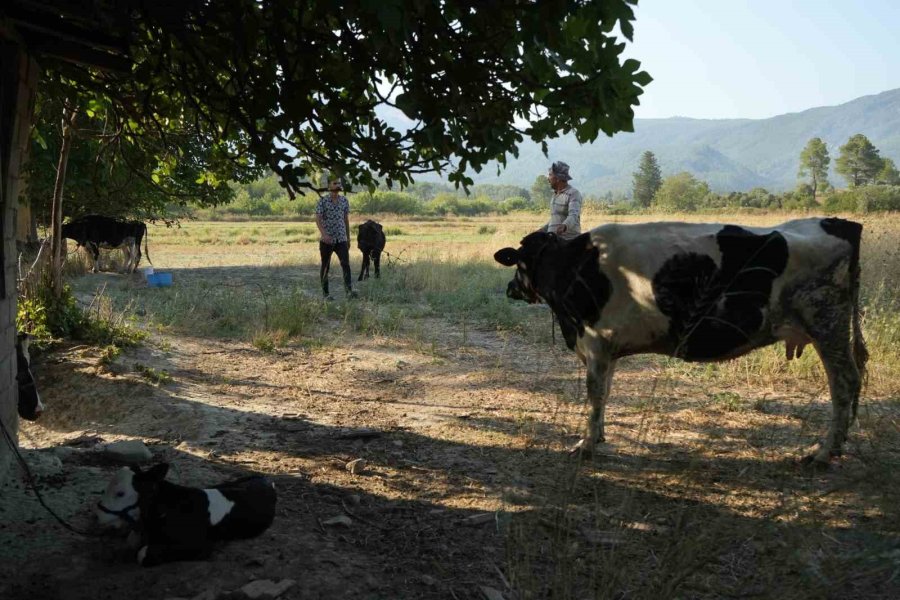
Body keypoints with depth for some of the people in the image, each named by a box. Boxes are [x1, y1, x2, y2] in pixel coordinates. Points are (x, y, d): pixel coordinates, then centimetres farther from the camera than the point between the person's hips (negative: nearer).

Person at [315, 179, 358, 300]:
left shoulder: (344, 200, 7)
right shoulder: (323, 201, -4)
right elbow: (318, 219, -11)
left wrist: (348, 238, 14)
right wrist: (324, 234, -26)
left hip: (341, 239, 2)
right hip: (326, 240, -2)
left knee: (346, 264, -13)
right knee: (325, 266, 6)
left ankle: (349, 291, -20)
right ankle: (325, 293, 15)